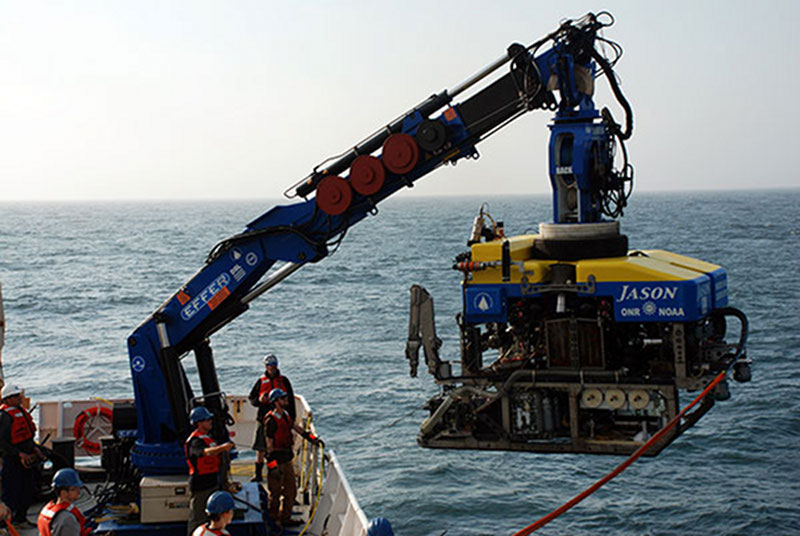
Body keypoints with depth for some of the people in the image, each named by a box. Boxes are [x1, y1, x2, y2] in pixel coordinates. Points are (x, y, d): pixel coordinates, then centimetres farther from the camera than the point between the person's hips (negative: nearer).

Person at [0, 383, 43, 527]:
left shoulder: (20, 410, 13)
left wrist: (34, 448, 12)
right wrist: (20, 454, -21)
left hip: (26, 458, 9)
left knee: (27, 491, 15)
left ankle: (20, 518, 27)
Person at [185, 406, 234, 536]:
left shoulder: (206, 437, 14)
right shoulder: (195, 440, -20)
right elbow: (207, 452, -41)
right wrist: (223, 447, -57)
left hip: (212, 483, 10)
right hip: (200, 485, -10)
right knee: (197, 518, -3)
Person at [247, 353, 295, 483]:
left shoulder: (284, 380, 5)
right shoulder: (261, 381, 7)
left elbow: (290, 400, 7)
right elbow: (251, 398, 12)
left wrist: (292, 418, 2)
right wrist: (259, 400, -11)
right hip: (263, 418, 1)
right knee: (260, 448, 3)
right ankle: (258, 474, 13)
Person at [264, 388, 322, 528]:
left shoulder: (285, 415, 8)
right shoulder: (271, 420, -19)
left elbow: (295, 427, 23)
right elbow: (269, 445, -18)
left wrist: (313, 438, 19)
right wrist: (273, 465, -20)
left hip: (287, 459, 9)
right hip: (277, 459, -9)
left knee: (291, 490, 16)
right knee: (275, 493, 2)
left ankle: (285, 518, 27)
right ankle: (272, 521, 14)